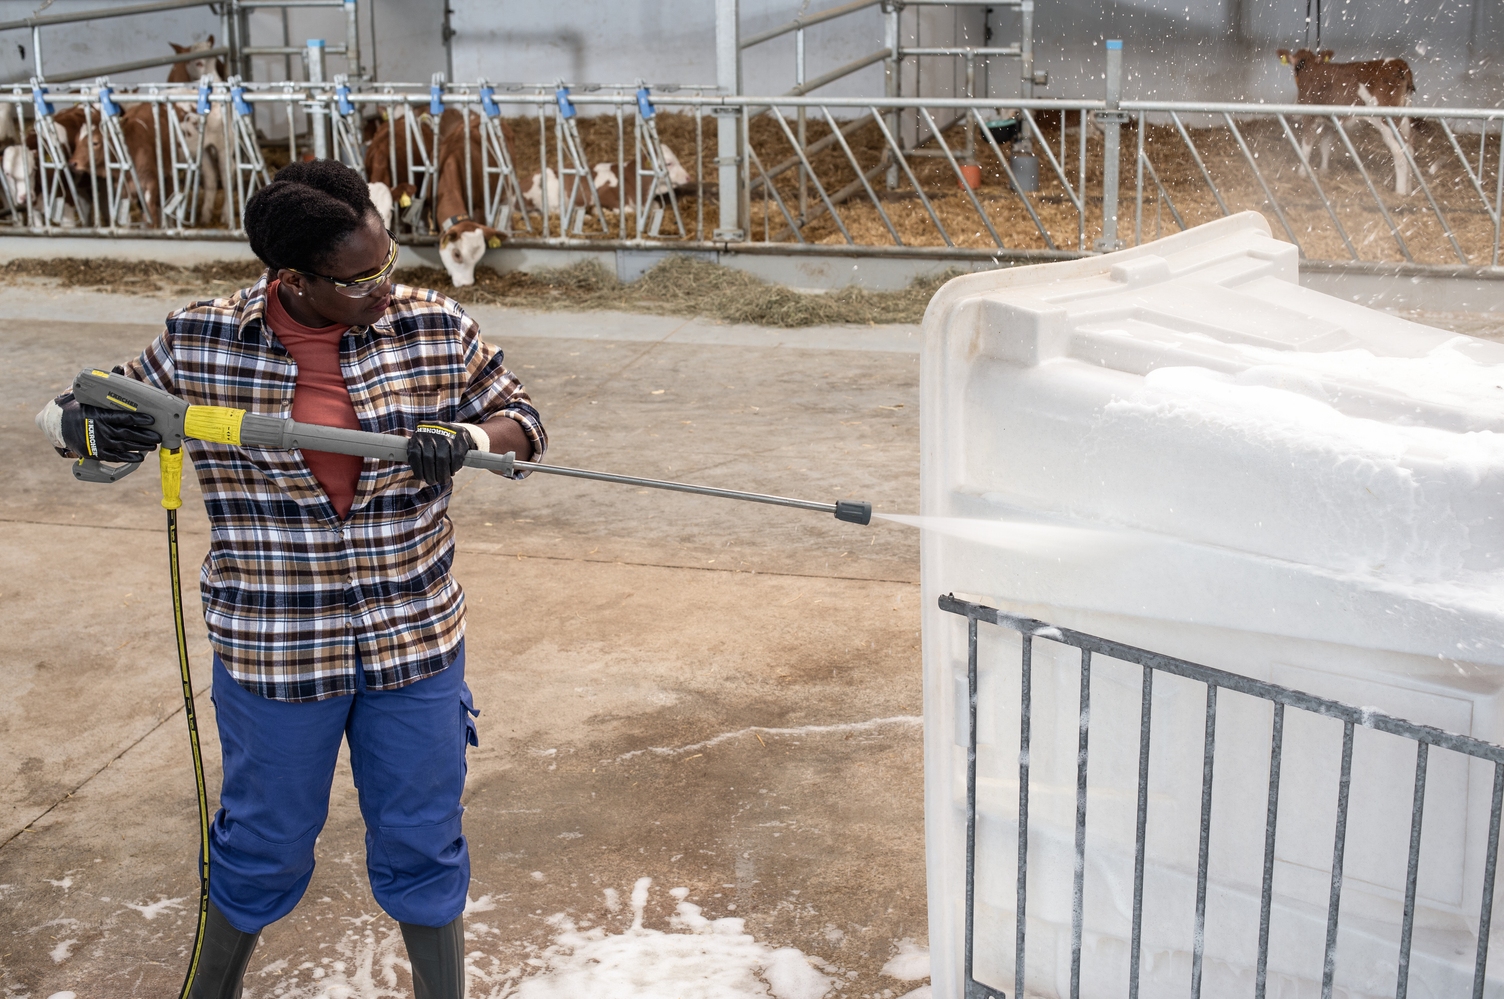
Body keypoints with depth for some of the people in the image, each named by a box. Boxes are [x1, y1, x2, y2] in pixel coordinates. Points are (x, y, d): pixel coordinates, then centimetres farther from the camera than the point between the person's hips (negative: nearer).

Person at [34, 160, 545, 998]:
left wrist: (466, 439, -20)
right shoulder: (200, 346, -9)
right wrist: (82, 427, -19)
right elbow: (103, 422, 5)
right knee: (264, 844, 17)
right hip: (275, 648, -1)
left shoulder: (436, 330, -8)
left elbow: (521, 420, 2)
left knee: (422, 843, 13)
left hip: (416, 639, 1)